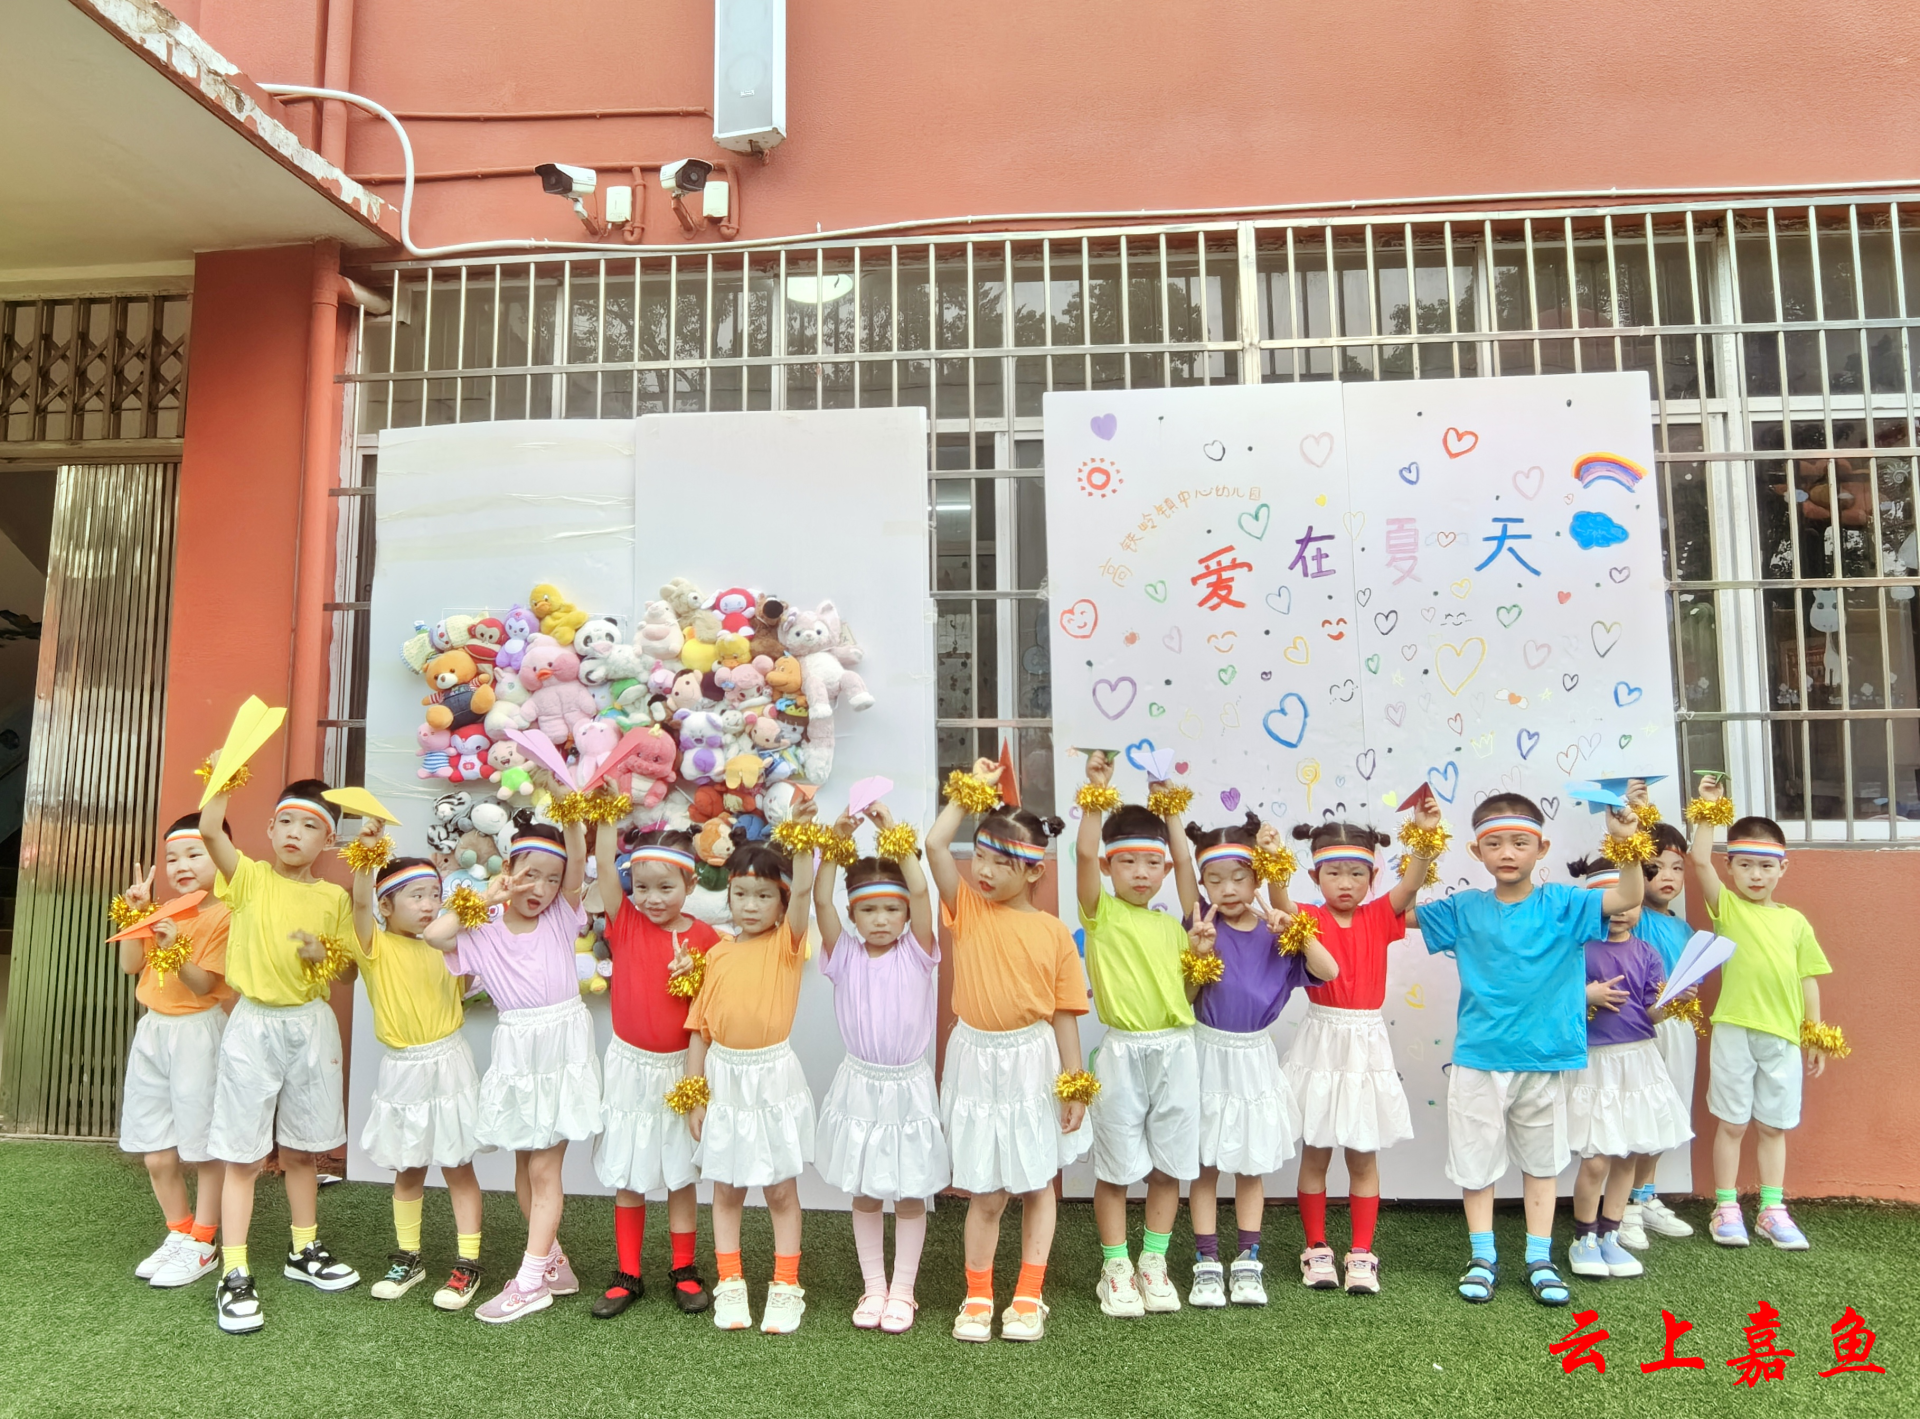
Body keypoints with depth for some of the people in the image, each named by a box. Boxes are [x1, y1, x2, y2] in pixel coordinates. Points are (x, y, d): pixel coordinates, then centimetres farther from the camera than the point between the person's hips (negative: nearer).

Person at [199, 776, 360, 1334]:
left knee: (300, 1148, 16)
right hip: (254, 1025, -3)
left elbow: (348, 968, 10)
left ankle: (304, 1251, 32)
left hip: (311, 1026, 3)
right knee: (243, 1154, 0)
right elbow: (209, 828, -21)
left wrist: (325, 956, -10)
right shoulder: (249, 878, -4)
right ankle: (234, 1275, 9)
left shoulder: (334, 898, 4)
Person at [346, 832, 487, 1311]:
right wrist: (368, 852, -35)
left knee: (457, 1166, 5)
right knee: (407, 1171, 12)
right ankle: (407, 1259, 29)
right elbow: (361, 900, -21)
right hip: (402, 1071, -1)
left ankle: (468, 1263, 13)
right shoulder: (377, 947, -5)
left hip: (448, 1067, 1)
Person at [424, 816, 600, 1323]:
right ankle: (552, 1257, 32)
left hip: (563, 1046, -3)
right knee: (524, 1164, 14)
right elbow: (433, 934, -17)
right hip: (515, 1051, 3)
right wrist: (486, 896, -10)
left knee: (544, 1167, 0)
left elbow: (577, 863, -16)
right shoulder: (485, 929, 1)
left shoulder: (561, 916, -1)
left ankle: (532, 1280, 9)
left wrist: (570, 818, -29)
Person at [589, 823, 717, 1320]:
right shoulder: (625, 924, -7)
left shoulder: (704, 938, -6)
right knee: (627, 1176, 10)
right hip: (631, 1067, 1)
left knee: (681, 1173, 11)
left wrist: (699, 978, -18)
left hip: (682, 1068, 0)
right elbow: (603, 859, -18)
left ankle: (684, 1270, 25)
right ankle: (627, 1274, 24)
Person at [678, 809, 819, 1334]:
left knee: (781, 1191, 9)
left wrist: (801, 832, -34)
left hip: (773, 1078, -3)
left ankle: (785, 1287, 23)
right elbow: (699, 1028, 5)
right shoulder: (718, 954, 1)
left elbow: (803, 889, -24)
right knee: (725, 1190, 13)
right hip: (724, 1078, 3)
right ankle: (729, 1283, 29)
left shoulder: (786, 944, -6)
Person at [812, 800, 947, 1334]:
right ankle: (872, 1287, 26)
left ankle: (902, 1290, 22)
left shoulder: (917, 952, -6)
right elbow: (820, 901, -15)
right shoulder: (845, 954, -3)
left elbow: (921, 892, -19)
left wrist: (895, 834, -22)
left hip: (908, 1086, -1)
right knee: (865, 1195, 12)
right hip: (859, 1086, 1)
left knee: (910, 1195, 8)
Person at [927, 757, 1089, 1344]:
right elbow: (935, 844, -16)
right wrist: (972, 788, -10)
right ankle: (977, 1297, 27)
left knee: (1037, 1185, 13)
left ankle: (1028, 1296, 28)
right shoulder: (966, 909, -4)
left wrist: (1074, 1083, -3)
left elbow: (1064, 1013, -3)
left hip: (1032, 1064, 0)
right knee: (985, 1193, 8)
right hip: (976, 1061, 0)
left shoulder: (1053, 933, -6)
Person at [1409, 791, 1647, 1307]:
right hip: (1478, 1059, 0)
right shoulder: (1464, 910, 0)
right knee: (1476, 1159, 7)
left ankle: (1540, 1259, 26)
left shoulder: (1561, 904, -3)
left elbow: (1628, 897, -11)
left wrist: (1627, 843, -27)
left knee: (1541, 1161, 14)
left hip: (1543, 1057, 0)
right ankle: (1483, 1257, 21)